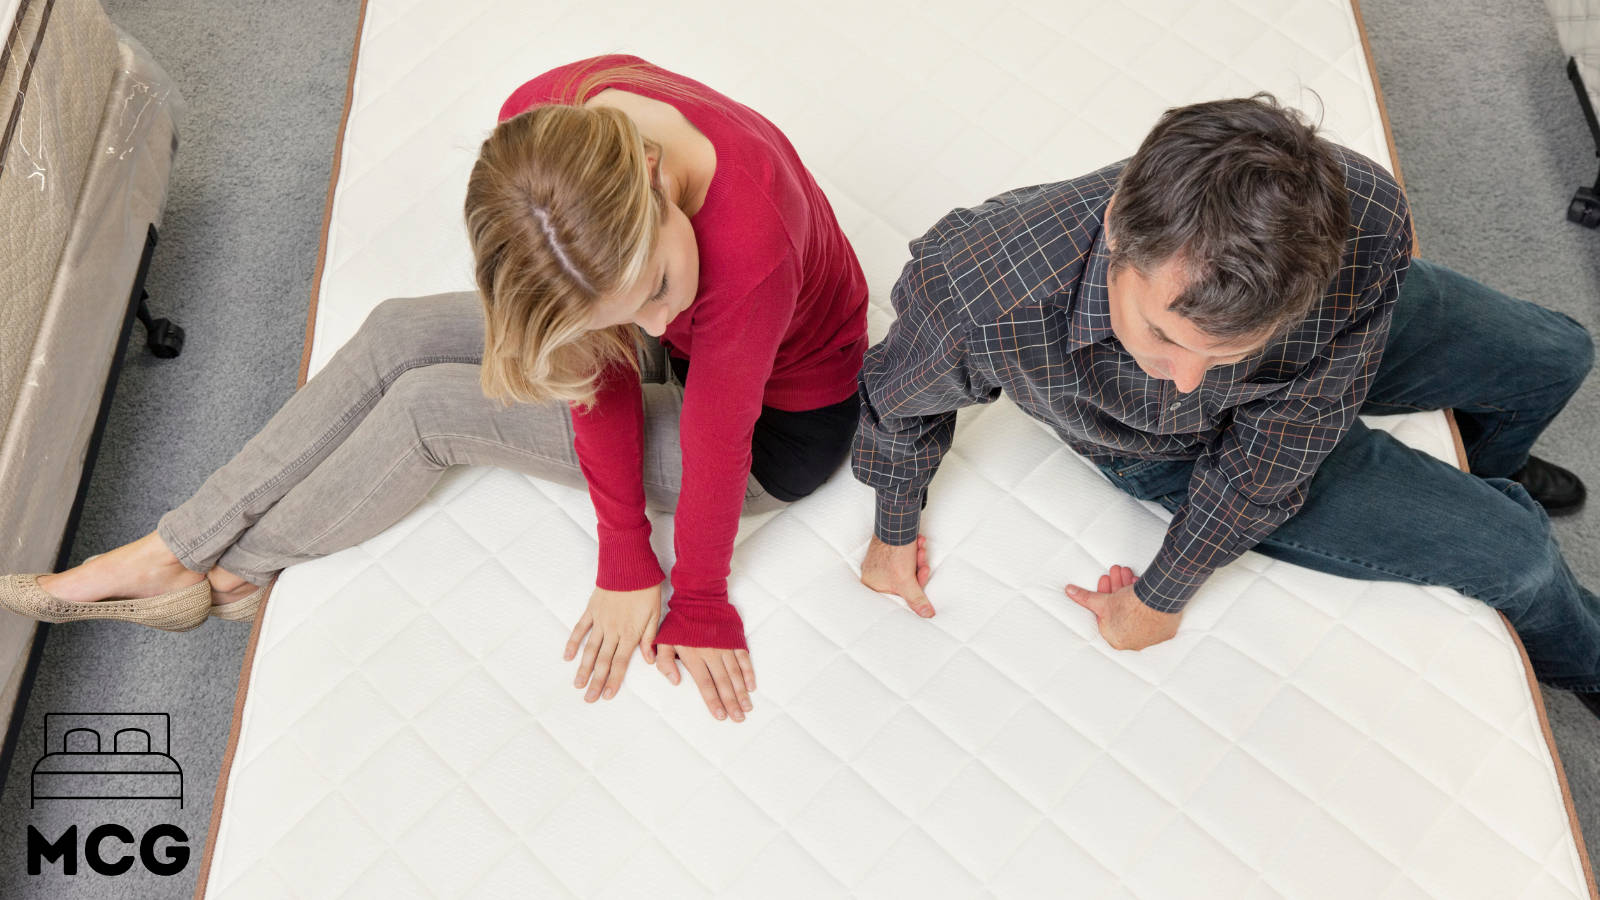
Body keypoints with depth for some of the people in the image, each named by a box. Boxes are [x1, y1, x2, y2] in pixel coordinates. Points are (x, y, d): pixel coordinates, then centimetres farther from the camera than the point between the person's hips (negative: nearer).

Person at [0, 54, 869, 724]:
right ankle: (169, 553, 7)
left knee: (429, 407, -13)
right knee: (398, 334, -6)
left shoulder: (749, 245, -43)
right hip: (681, 348, 5)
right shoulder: (539, 130, -26)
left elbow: (717, 441, -26)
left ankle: (229, 573, 12)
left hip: (781, 423, -5)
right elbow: (601, 362, -18)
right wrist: (625, 559, -12)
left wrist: (698, 605, -9)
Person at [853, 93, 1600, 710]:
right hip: (1172, 450, -2)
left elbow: (1280, 442, -22)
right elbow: (899, 397, -21)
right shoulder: (975, 293, -47)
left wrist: (1167, 592, -13)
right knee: (1511, 551, -2)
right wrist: (894, 529, -4)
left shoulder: (1363, 232, -39)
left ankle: (1485, 473, 58)